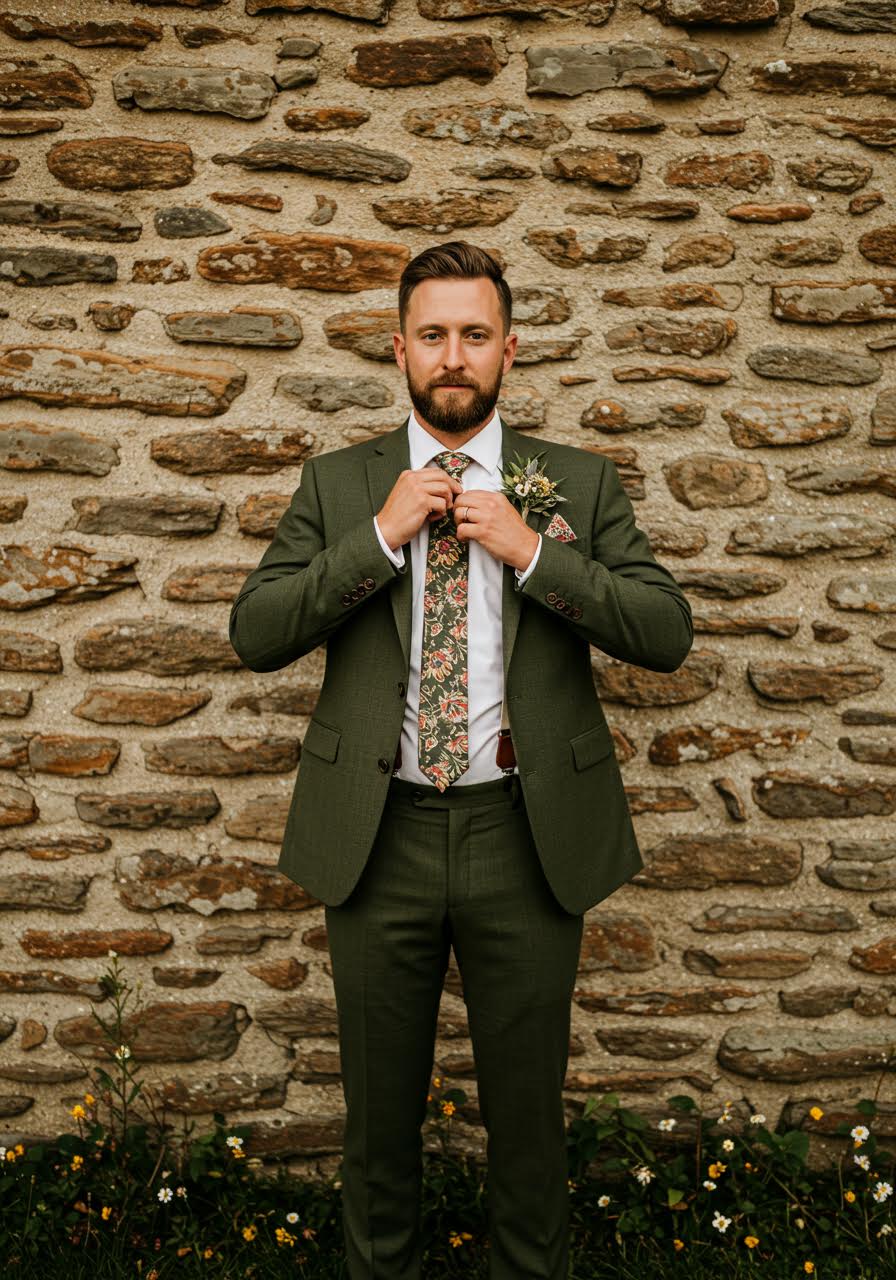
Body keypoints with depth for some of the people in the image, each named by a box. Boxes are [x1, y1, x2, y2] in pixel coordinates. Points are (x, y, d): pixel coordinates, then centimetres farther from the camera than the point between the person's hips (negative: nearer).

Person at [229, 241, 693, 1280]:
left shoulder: (580, 482, 3)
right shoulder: (336, 484, 4)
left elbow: (668, 633, -5)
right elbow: (253, 634, -5)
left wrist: (530, 552, -15)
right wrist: (381, 536, -14)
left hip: (528, 839, 0)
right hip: (379, 836, 1)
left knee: (527, 1105, 17)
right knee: (380, 1106, 18)